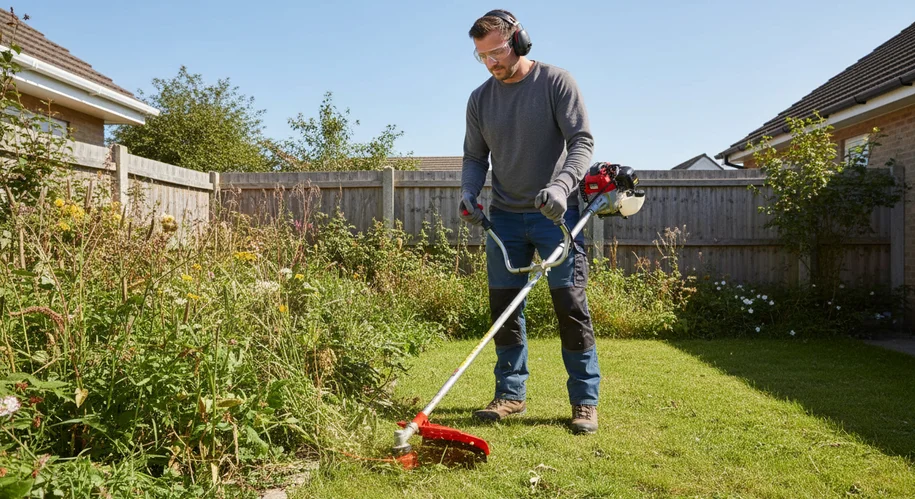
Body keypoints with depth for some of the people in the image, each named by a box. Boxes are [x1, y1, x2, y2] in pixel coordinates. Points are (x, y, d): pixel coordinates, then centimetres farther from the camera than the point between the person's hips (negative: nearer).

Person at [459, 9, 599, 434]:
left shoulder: (556, 82, -5)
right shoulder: (480, 99, 7)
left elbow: (582, 141, -11)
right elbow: (475, 157, 11)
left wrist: (561, 185, -28)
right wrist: (469, 193, -9)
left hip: (555, 214, -4)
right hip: (504, 217, 4)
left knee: (570, 304, -5)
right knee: (503, 305, 6)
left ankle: (585, 401, 5)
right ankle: (511, 394, 18)